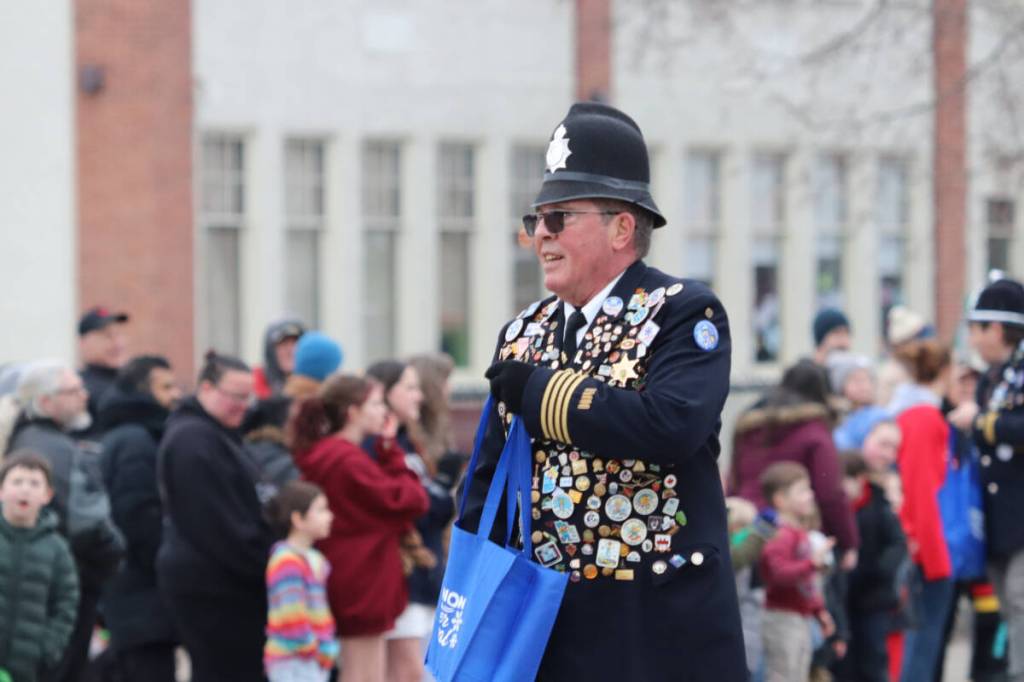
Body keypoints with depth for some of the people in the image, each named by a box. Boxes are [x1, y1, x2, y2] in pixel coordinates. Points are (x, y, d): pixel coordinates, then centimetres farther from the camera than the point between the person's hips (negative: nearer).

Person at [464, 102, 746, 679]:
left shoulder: (685, 314, -7)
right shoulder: (522, 335, 12)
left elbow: (671, 426, -26)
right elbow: (489, 481, 14)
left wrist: (538, 391, -17)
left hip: (666, 632, -6)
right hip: (549, 629, 6)